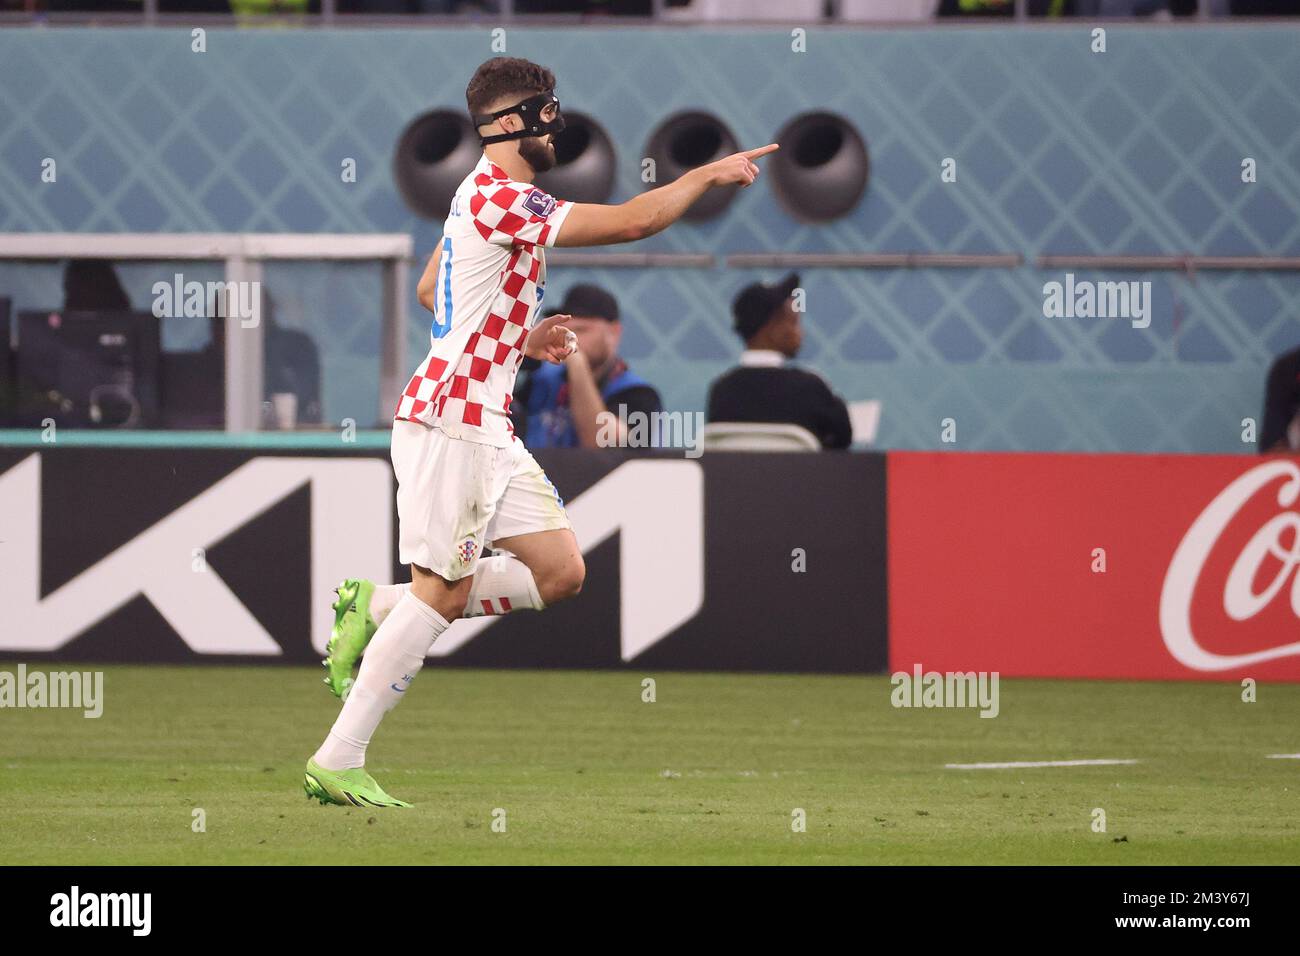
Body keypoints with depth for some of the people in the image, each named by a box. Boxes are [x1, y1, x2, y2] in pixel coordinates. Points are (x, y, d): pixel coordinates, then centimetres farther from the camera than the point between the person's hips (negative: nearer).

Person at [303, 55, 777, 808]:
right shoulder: (498, 199, -17)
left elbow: (430, 290, 30)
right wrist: (708, 175, -8)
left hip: (486, 427, 10)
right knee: (443, 595, -9)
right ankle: (337, 762, -6)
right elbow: (632, 221, -21)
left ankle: (378, 608, 10)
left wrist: (521, 338, 22)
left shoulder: (492, 199, 16)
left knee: (561, 572, 5)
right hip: (450, 424, -10)